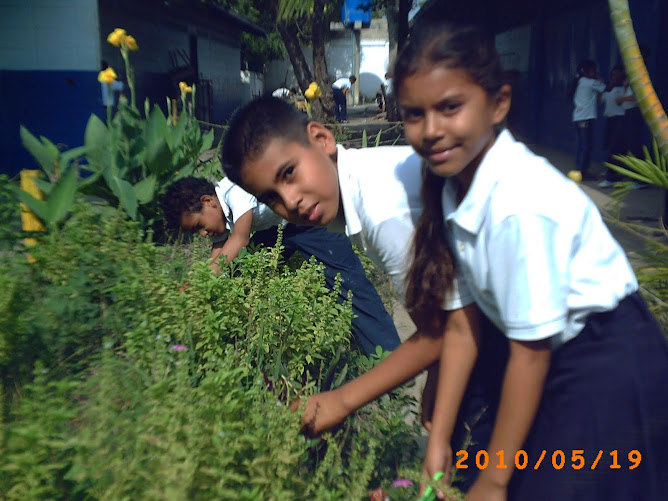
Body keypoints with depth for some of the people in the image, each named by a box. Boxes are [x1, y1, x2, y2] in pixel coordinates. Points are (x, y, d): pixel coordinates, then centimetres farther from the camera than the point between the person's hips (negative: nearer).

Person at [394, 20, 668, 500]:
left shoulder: (520, 203, -29)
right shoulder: (454, 180, -7)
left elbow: (531, 353, -22)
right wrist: (439, 437, 2)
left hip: (611, 368, -7)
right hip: (556, 357, 7)